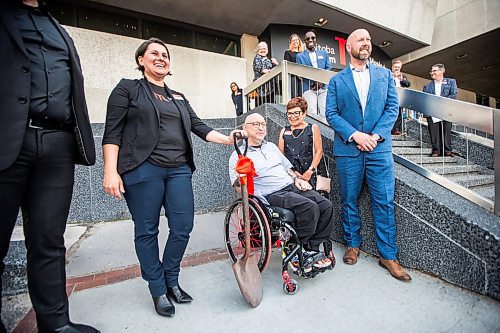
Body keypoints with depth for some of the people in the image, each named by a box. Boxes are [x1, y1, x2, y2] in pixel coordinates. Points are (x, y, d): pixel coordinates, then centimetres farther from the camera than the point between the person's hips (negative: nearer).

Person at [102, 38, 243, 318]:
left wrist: (227, 139, 1)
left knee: (183, 228, 2)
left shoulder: (179, 98, 23)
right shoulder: (128, 89, 9)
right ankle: (159, 290, 23)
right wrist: (111, 171, -11)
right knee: (147, 231, 4)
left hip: (179, 170, 5)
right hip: (143, 169, -4)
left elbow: (199, 127, 14)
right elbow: (112, 132, 0)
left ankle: (172, 281, 26)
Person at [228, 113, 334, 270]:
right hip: (273, 195, -7)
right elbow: (237, 185, -5)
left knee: (326, 206, -12)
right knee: (310, 208, -28)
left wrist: (297, 179, 10)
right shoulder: (239, 155, 2)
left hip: (292, 187, 7)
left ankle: (312, 250, 1)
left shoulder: (271, 146, 23)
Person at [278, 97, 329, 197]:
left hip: (310, 175, -2)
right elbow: (280, 154, 11)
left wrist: (310, 171, -8)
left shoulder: (313, 128, 8)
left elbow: (319, 151, 2)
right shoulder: (284, 131, 15)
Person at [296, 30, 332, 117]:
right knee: (312, 113, -12)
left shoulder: (324, 53, 20)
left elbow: (329, 69, 11)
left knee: (325, 112, -4)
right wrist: (314, 80, -13)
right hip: (309, 88, -2)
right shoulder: (300, 56, 14)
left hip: (323, 87, 2)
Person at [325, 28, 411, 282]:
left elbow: (392, 108, 6)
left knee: (384, 203, 3)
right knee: (349, 201, 8)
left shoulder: (385, 75, 14)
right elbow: (331, 114, -1)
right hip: (347, 150, -1)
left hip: (379, 149, 1)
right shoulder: (337, 80, 9)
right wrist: (355, 135, -13)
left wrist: (376, 135, -10)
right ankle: (353, 245, 26)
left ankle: (388, 255, 17)